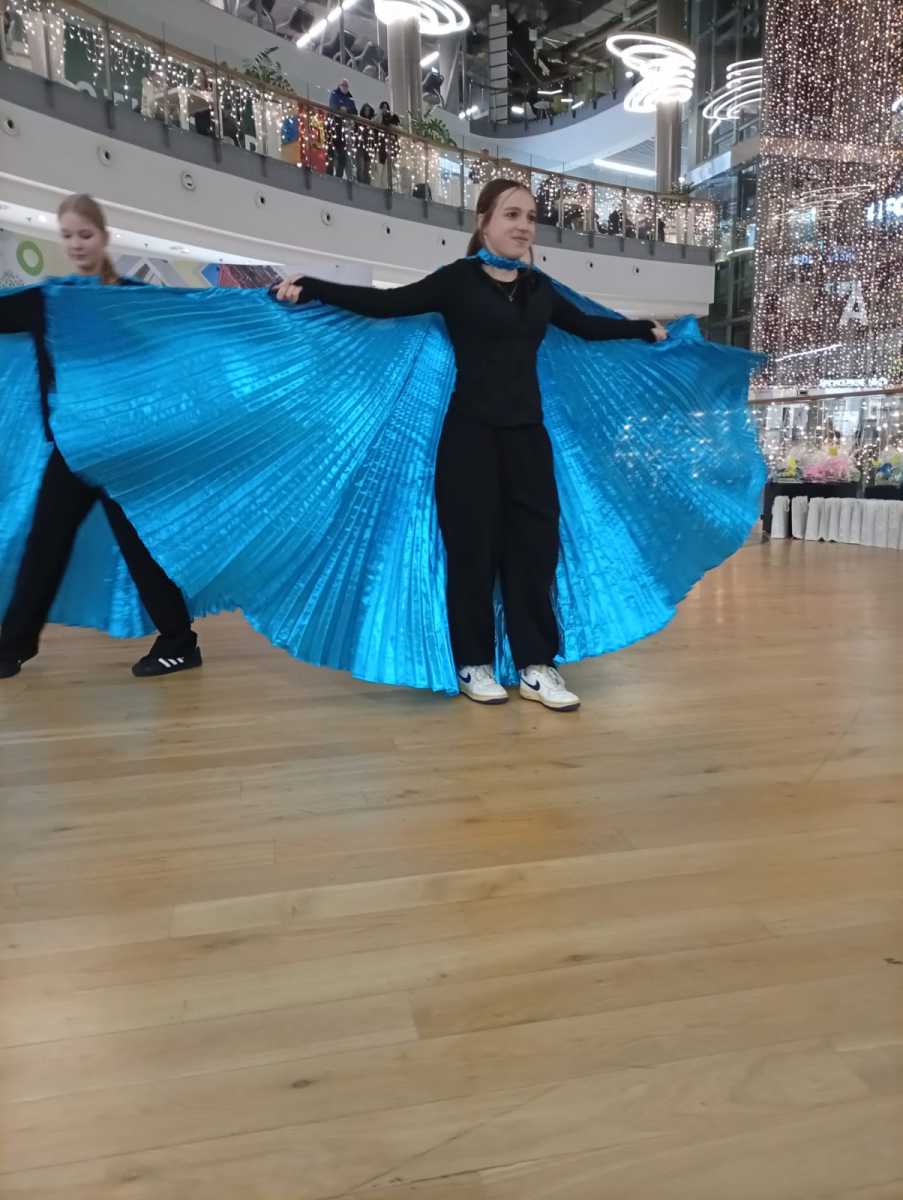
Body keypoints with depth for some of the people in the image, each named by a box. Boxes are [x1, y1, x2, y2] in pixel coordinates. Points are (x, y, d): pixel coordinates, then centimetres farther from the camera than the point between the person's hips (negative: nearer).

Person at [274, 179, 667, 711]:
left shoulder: (539, 288, 14)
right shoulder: (459, 279, -2)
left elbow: (586, 325, 30)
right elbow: (387, 303, -11)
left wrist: (645, 329, 37)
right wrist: (310, 288, -21)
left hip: (527, 434, 5)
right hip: (471, 434, -5)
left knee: (534, 545, 3)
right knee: (474, 548, -1)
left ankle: (537, 667, 12)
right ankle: (473, 665, 14)